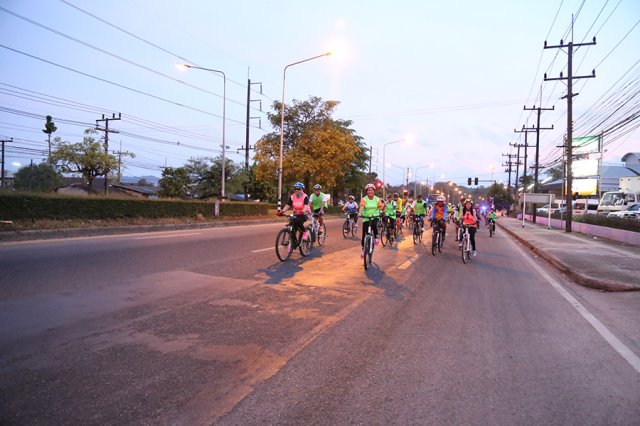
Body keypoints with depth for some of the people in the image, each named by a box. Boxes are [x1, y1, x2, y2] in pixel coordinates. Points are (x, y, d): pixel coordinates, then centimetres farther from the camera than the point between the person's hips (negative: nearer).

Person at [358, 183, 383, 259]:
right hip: (366, 218, 0)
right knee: (364, 235, 0)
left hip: (375, 217, 0)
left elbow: (381, 207, -6)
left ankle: (376, 237, -9)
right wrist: (360, 213, -42)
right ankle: (363, 250, 19)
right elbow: (362, 206, -24)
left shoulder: (377, 199, -1)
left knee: (374, 224, -35)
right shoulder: (364, 199, -7)